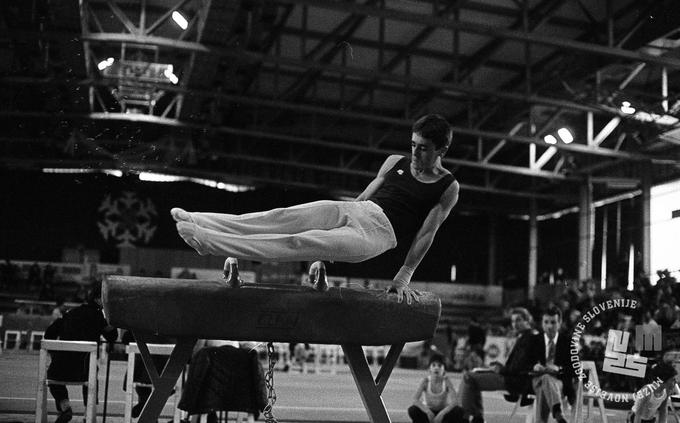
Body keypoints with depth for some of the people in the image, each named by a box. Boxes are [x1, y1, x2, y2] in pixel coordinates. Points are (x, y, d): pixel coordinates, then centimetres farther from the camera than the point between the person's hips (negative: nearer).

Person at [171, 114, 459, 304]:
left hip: (378, 232, -6)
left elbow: (426, 234, -1)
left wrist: (404, 276, -6)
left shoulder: (448, 188, 3)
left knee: (299, 244, -25)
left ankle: (208, 242, -37)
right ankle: (199, 222, -25)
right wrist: (335, 229, 18)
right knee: (282, 217, -17)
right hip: (353, 210, 6)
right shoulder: (396, 162, 17)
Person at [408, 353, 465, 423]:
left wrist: (441, 413, -36)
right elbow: (415, 400, -22)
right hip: (428, 414, 0)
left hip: (444, 412, 0)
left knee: (459, 411, -31)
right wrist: (428, 412, -35)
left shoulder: (446, 381, -14)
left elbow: (455, 401, -24)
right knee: (412, 410, -30)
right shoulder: (426, 381, -13)